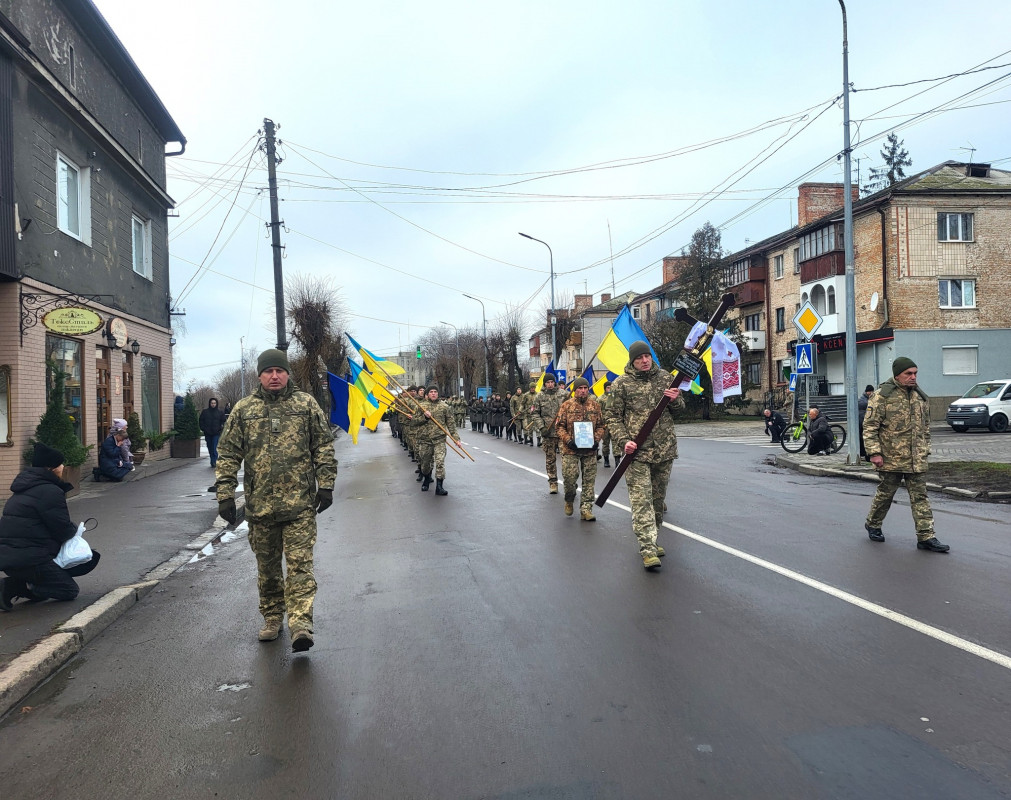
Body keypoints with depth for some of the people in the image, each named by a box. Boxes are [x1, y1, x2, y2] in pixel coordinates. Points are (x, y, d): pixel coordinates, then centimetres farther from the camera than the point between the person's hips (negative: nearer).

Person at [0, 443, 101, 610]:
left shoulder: (23, 490, 20)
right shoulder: (50, 491, -12)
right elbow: (63, 531, -12)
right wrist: (75, 528, 12)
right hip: (30, 559, -10)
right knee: (70, 590, -1)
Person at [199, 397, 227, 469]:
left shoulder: (220, 412, 4)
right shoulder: (205, 412, 7)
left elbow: (223, 421, 8)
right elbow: (201, 421, 10)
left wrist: (221, 427, -8)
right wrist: (203, 429, -2)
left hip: (216, 434, -3)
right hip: (208, 434, 3)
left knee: (214, 448, -14)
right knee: (210, 449, 10)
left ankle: (214, 462, -15)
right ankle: (213, 463, 21)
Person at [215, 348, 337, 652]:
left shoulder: (306, 404, 3)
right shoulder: (243, 409, 6)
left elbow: (324, 447, 5)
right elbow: (228, 454, 6)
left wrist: (325, 486, -1)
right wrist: (225, 496, 1)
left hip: (300, 503, -2)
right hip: (260, 503, 2)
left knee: (300, 563, -7)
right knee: (267, 567, 14)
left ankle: (300, 623, -9)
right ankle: (272, 618, 30)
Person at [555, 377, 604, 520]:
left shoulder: (595, 405, 8)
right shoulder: (566, 405, 0)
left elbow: (600, 425, 12)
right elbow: (559, 426, 0)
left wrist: (597, 440, -4)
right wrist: (568, 440, -12)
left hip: (590, 449, 2)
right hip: (570, 449, -2)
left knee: (589, 481, 3)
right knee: (569, 477, -6)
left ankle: (586, 510, 10)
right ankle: (569, 500, 23)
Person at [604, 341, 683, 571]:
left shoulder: (665, 378, 9)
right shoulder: (622, 384, -1)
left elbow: (681, 409, 19)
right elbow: (611, 416, 0)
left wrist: (675, 400, -6)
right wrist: (624, 440, -14)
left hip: (665, 449, 4)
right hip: (637, 451, -4)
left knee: (658, 497, 14)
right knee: (641, 500, -10)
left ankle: (650, 541, 30)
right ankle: (648, 550, -12)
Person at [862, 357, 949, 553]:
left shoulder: (921, 397, 12)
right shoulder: (882, 396, -9)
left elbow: (926, 427, 21)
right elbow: (869, 426, -10)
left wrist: (925, 450, 16)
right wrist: (874, 452, -15)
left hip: (916, 460, 5)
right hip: (890, 458, -5)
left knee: (920, 496, 3)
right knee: (885, 494, 8)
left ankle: (926, 537, 5)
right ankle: (873, 524, 29)